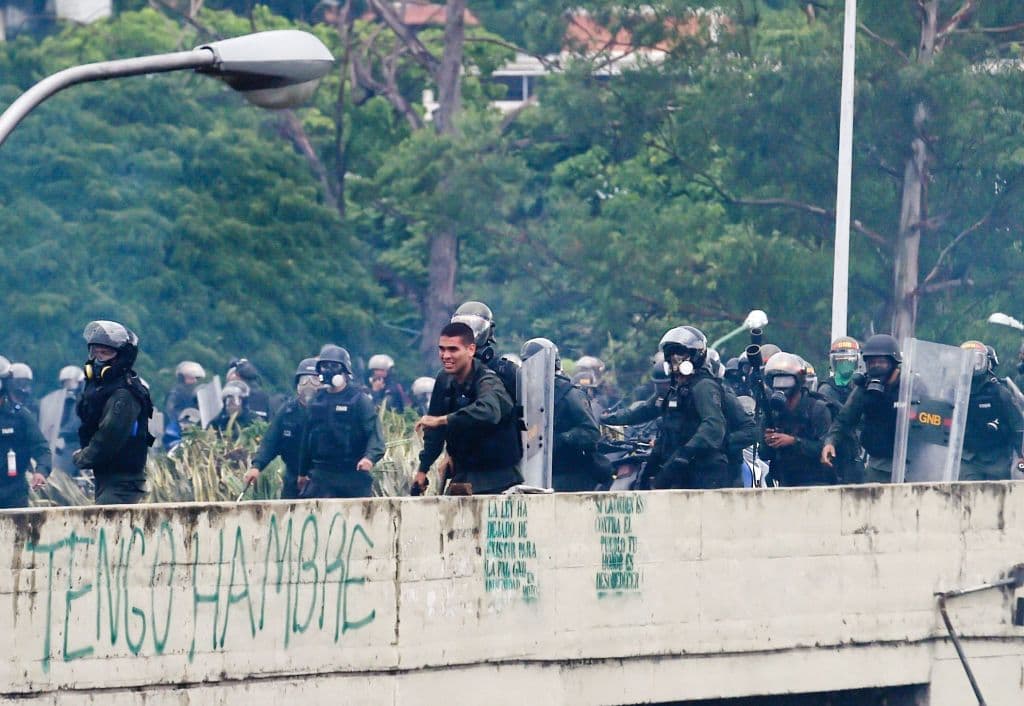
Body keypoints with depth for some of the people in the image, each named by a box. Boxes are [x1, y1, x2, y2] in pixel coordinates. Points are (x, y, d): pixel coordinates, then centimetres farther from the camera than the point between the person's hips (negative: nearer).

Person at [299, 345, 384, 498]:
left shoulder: (359, 399, -3)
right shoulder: (316, 401, 13)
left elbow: (374, 432, -11)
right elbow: (307, 436, 21)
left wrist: (370, 457, -30)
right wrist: (303, 472, 23)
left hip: (353, 473, -3)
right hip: (321, 473, 3)